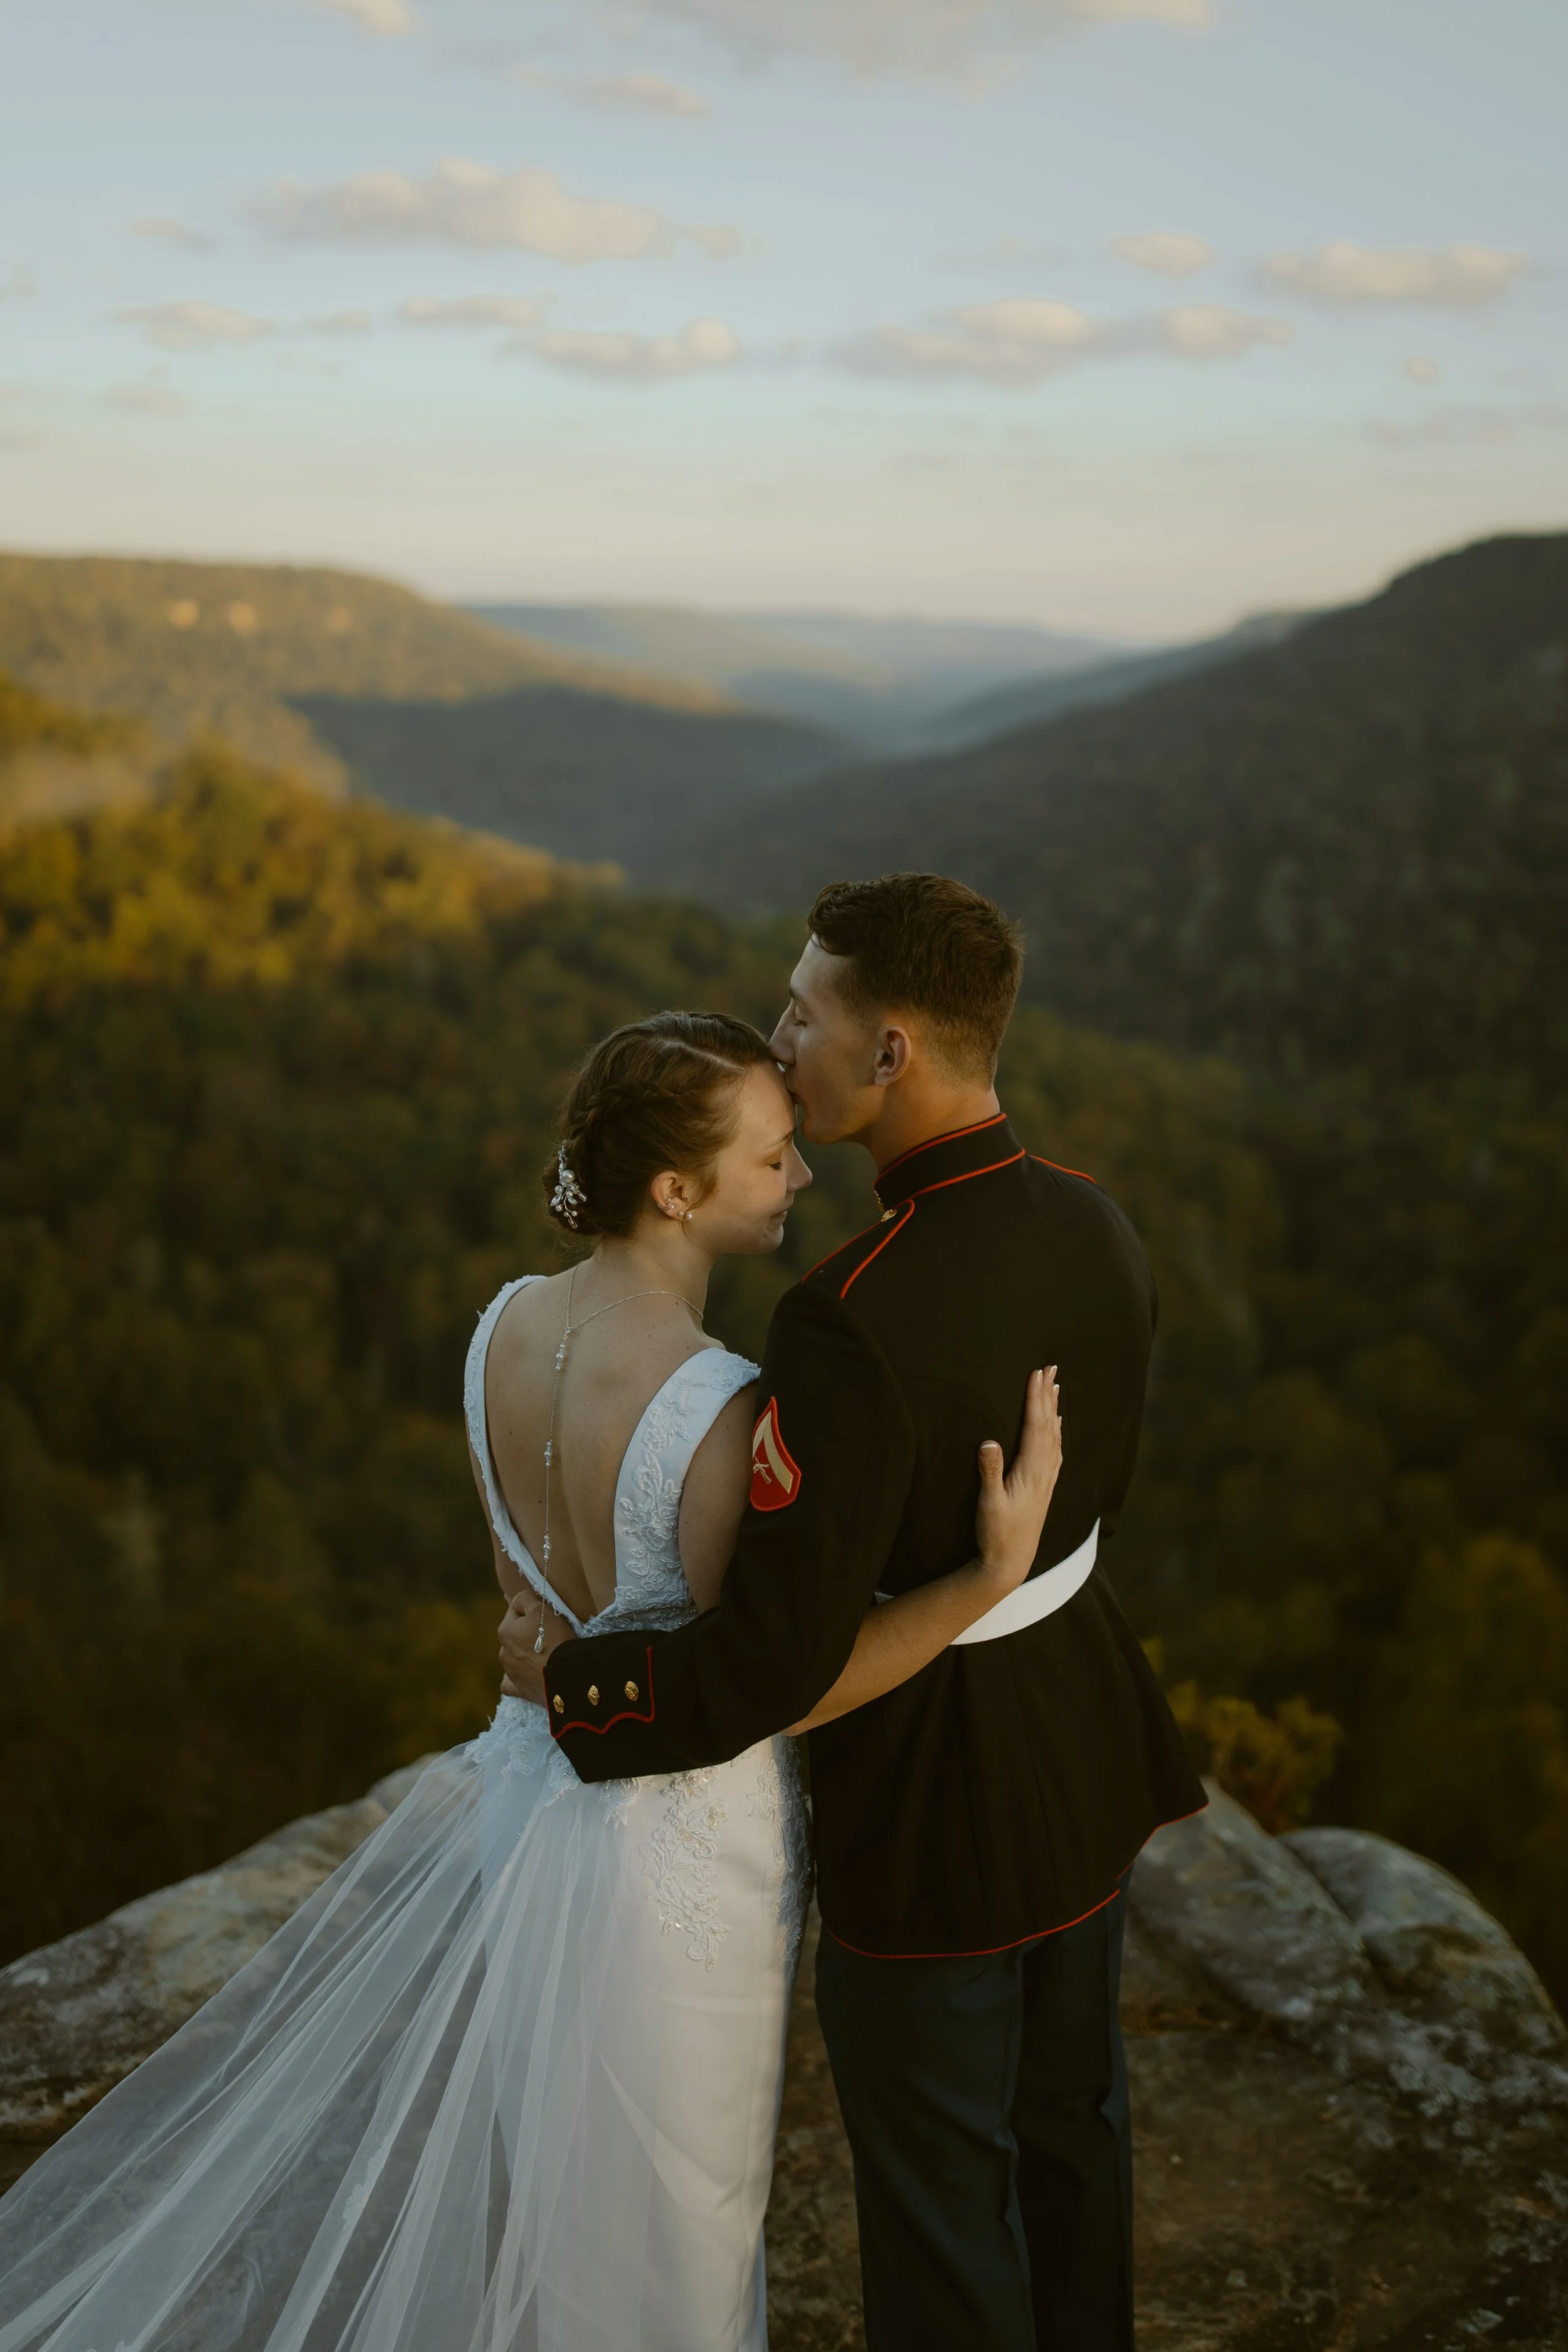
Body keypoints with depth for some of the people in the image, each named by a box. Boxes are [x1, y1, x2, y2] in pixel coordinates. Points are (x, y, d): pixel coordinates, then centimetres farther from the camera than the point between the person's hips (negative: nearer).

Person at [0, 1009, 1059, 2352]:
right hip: (679, 1846, -6)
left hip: (532, 1779, 6)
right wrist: (994, 1576, -31)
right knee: (654, 2220, 20)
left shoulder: (507, 1327, -8)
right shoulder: (719, 1412, -31)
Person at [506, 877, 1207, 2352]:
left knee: (941, 2192, 18)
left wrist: (562, 1671, -14)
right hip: (1087, 1756, 8)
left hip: (933, 1822, -8)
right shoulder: (1095, 1227, -8)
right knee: (1069, 2119, 30)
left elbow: (773, 1663, -30)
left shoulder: (850, 1321, -34)